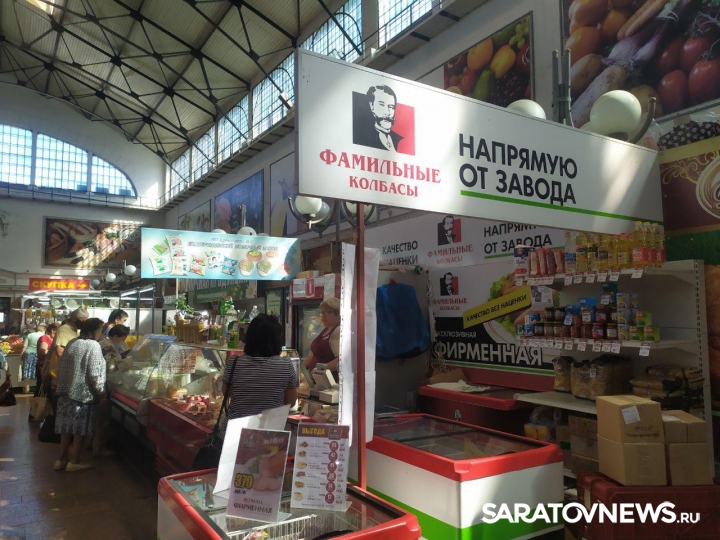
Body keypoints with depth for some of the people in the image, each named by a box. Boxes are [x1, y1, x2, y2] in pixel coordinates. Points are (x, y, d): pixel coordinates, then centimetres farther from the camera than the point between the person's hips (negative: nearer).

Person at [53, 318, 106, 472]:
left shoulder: (71, 343, 9)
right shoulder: (93, 345, -14)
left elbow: (61, 368, 15)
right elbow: (94, 374, -17)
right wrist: (101, 393, -8)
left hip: (66, 392, 8)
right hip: (83, 394, -8)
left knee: (67, 427, 14)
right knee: (81, 429, 4)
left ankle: (62, 459, 21)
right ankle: (74, 462, 11)